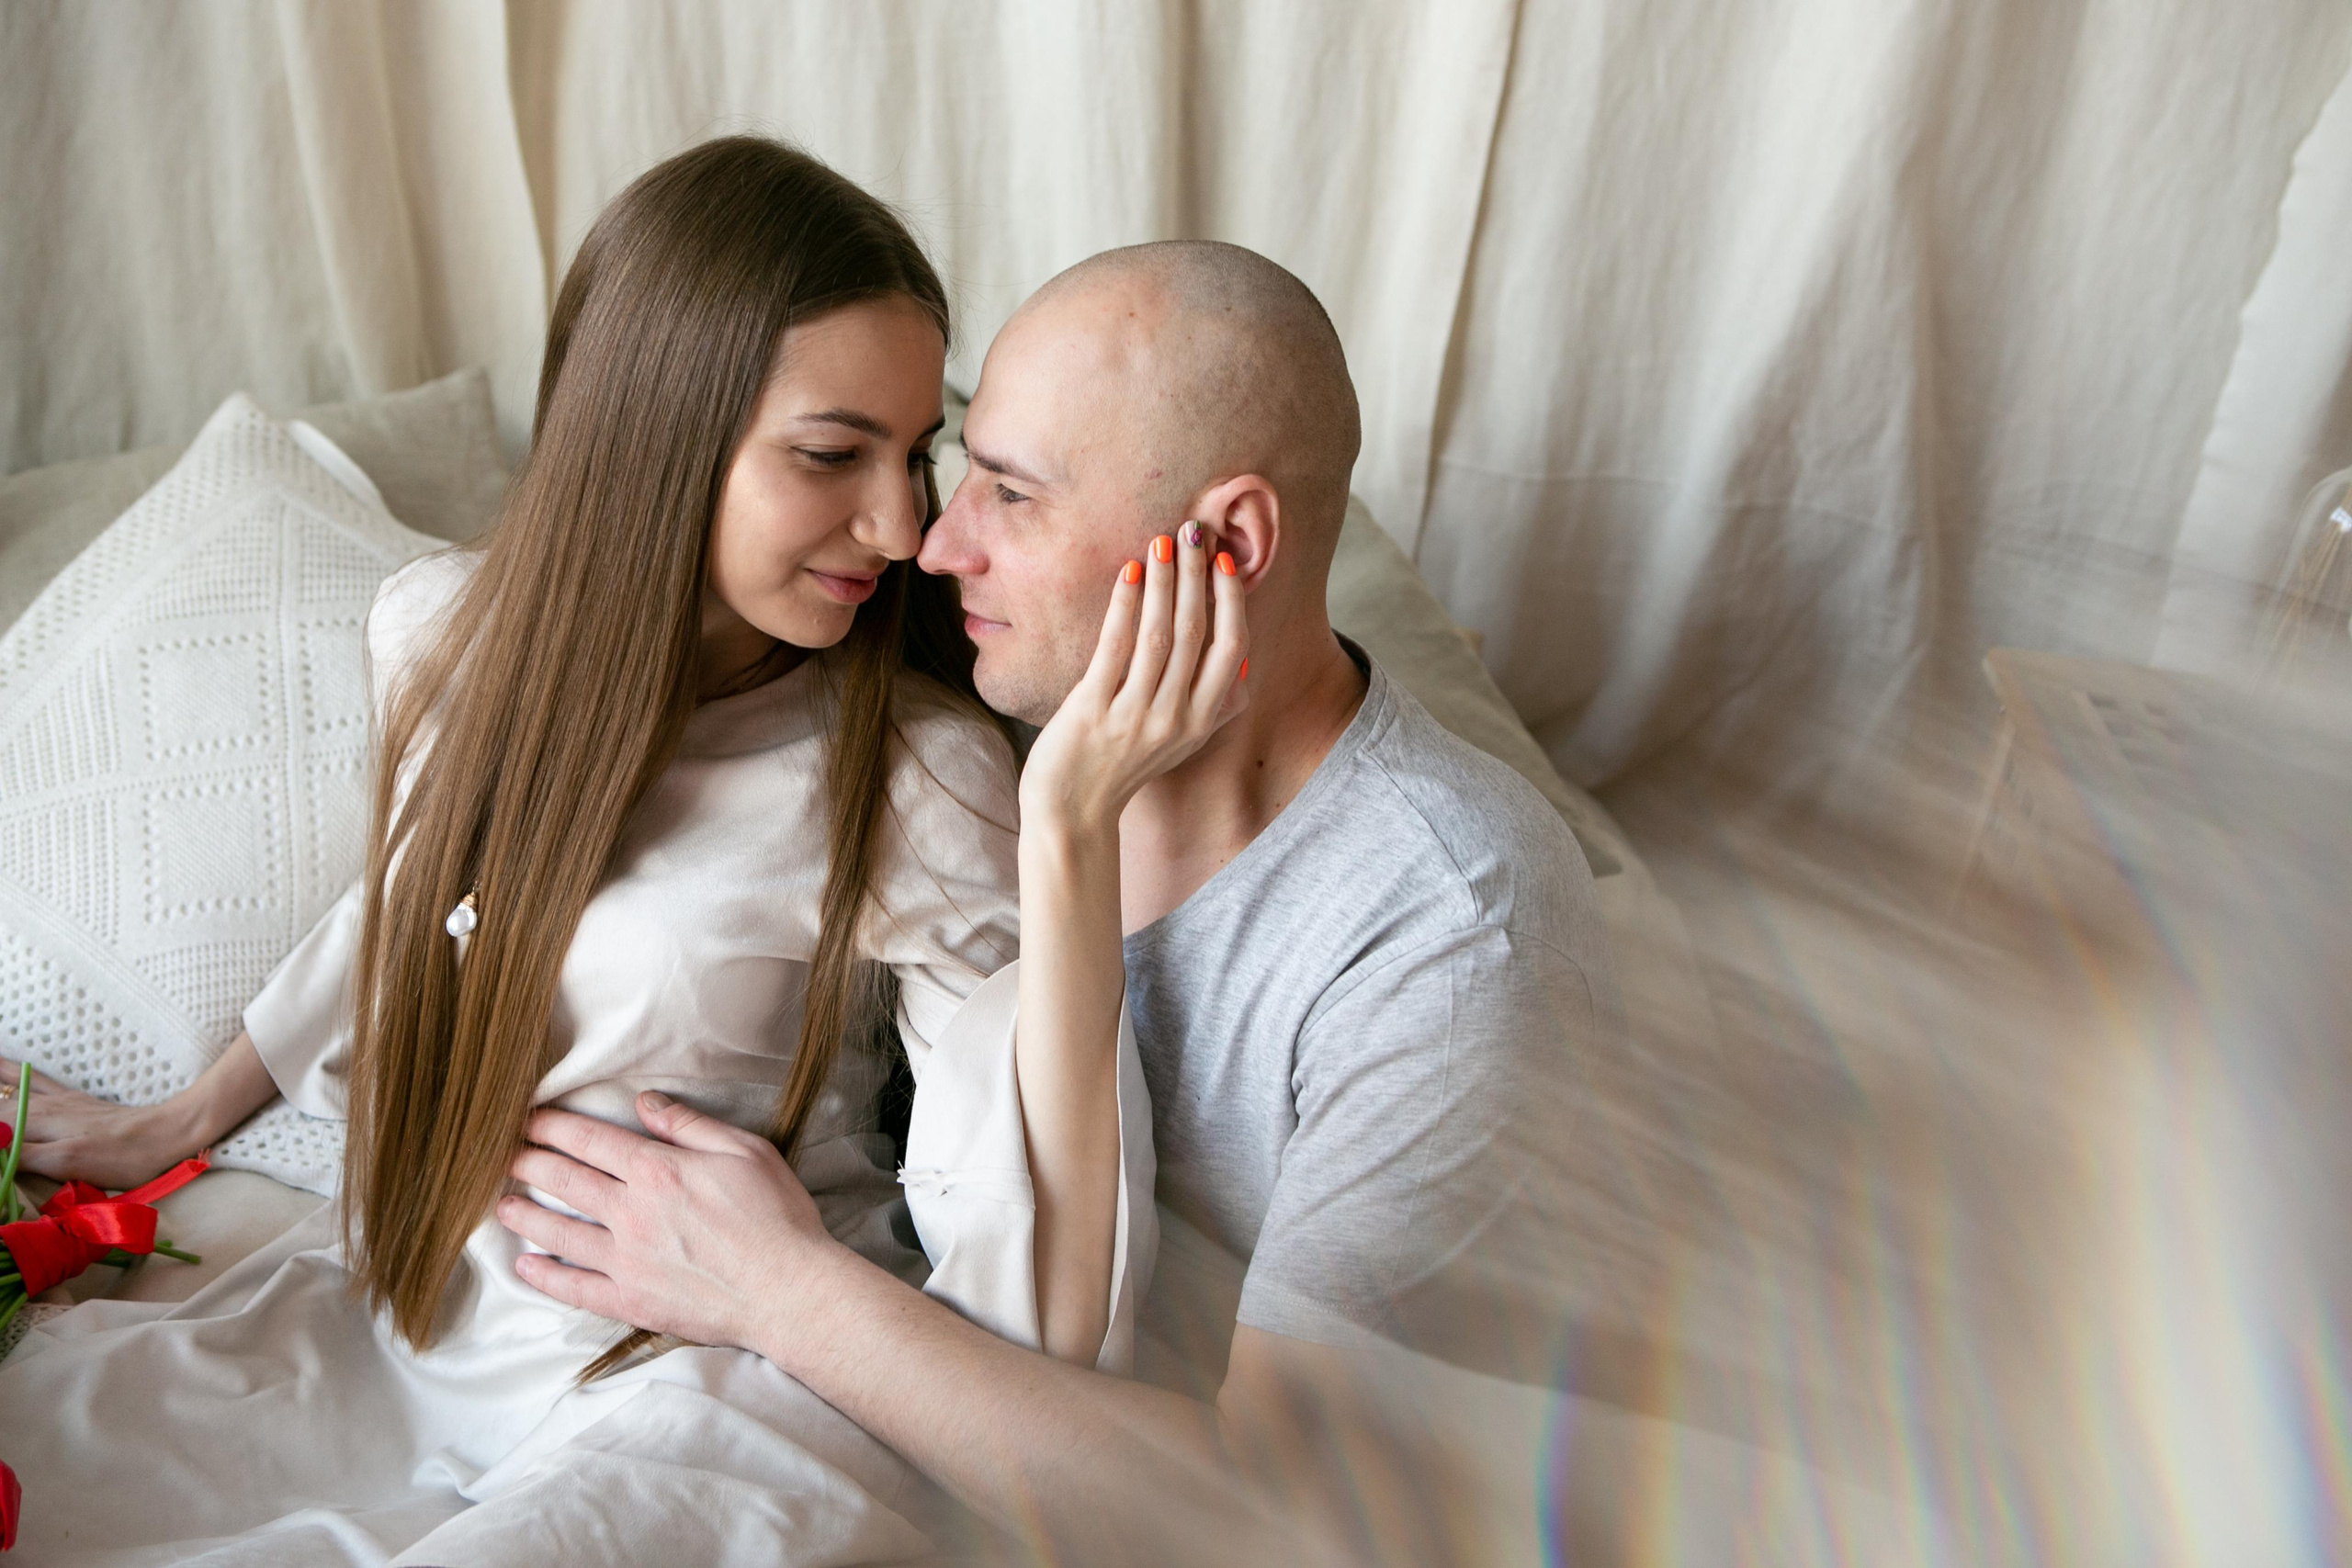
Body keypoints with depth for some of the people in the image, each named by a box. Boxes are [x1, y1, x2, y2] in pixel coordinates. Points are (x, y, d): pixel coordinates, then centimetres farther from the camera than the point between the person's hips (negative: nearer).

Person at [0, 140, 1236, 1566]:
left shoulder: (921, 789, -21)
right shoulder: (444, 632, -5)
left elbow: (1047, 1316, -27)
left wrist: (1073, 825, -36)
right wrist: (186, 1119, 31)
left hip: (718, 1391, -5)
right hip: (407, 1311, 6)